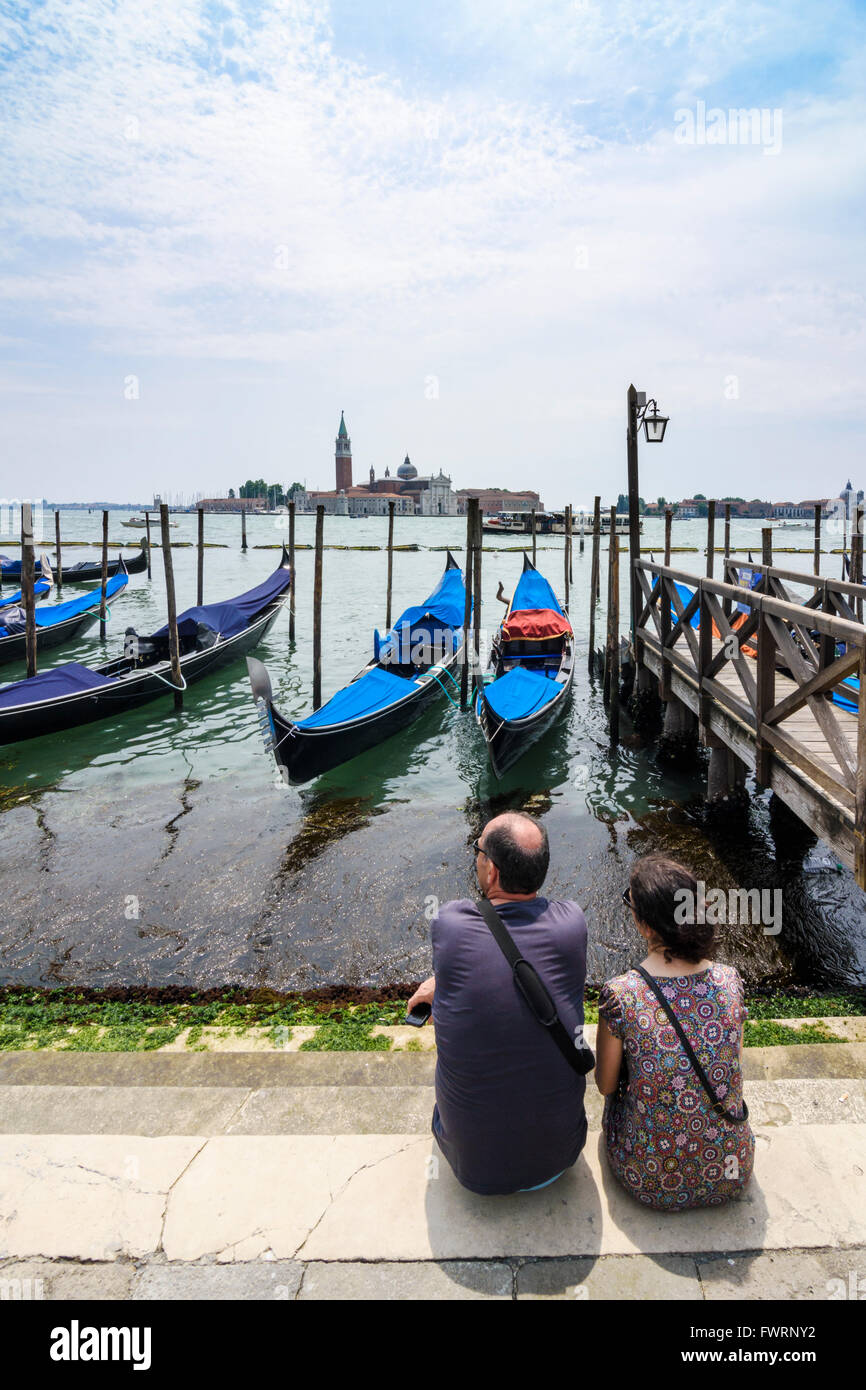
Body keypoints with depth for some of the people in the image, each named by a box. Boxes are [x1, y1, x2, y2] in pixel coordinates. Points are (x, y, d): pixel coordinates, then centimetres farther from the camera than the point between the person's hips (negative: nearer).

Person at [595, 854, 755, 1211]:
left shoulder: (620, 995, -24)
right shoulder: (730, 980, -14)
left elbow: (605, 1084, -6)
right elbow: (733, 1066, 4)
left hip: (652, 1184, -2)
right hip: (731, 1178, 3)